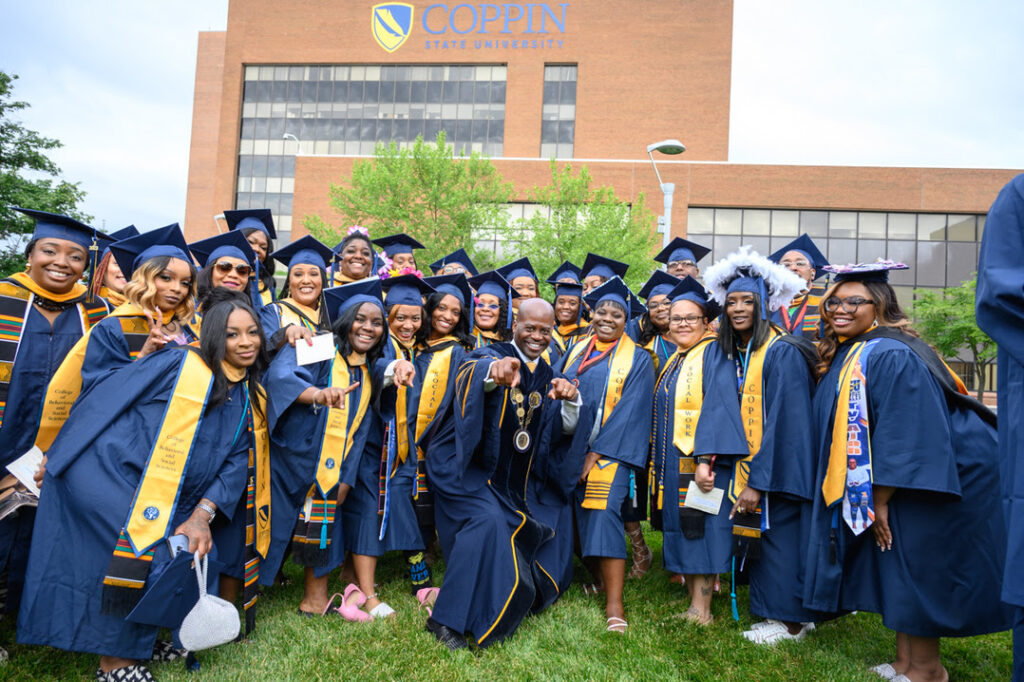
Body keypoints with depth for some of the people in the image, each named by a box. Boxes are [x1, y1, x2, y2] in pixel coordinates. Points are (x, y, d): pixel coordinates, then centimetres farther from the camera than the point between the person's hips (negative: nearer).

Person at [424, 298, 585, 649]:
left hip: (509, 480, 7)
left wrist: (571, 400, -23)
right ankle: (447, 620, -19)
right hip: (466, 469, -7)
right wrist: (495, 370, -61)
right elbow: (471, 373, -36)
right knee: (488, 521, -28)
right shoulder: (492, 355, -11)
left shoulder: (546, 376, 8)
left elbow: (565, 428, -1)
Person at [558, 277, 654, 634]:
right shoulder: (576, 352, 13)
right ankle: (598, 578, 24)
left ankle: (614, 603, -8)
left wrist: (595, 454, -13)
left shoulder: (637, 360, 1)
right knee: (579, 517, 4)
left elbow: (629, 412, -7)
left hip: (609, 452, -4)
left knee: (604, 515, -14)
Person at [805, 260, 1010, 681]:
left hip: (931, 478, -9)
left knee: (917, 567, -1)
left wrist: (880, 500, -20)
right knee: (895, 564, 13)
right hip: (899, 476, 9)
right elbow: (844, 426, 11)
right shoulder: (843, 354, 5)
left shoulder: (892, 357, -23)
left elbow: (903, 434, -25)